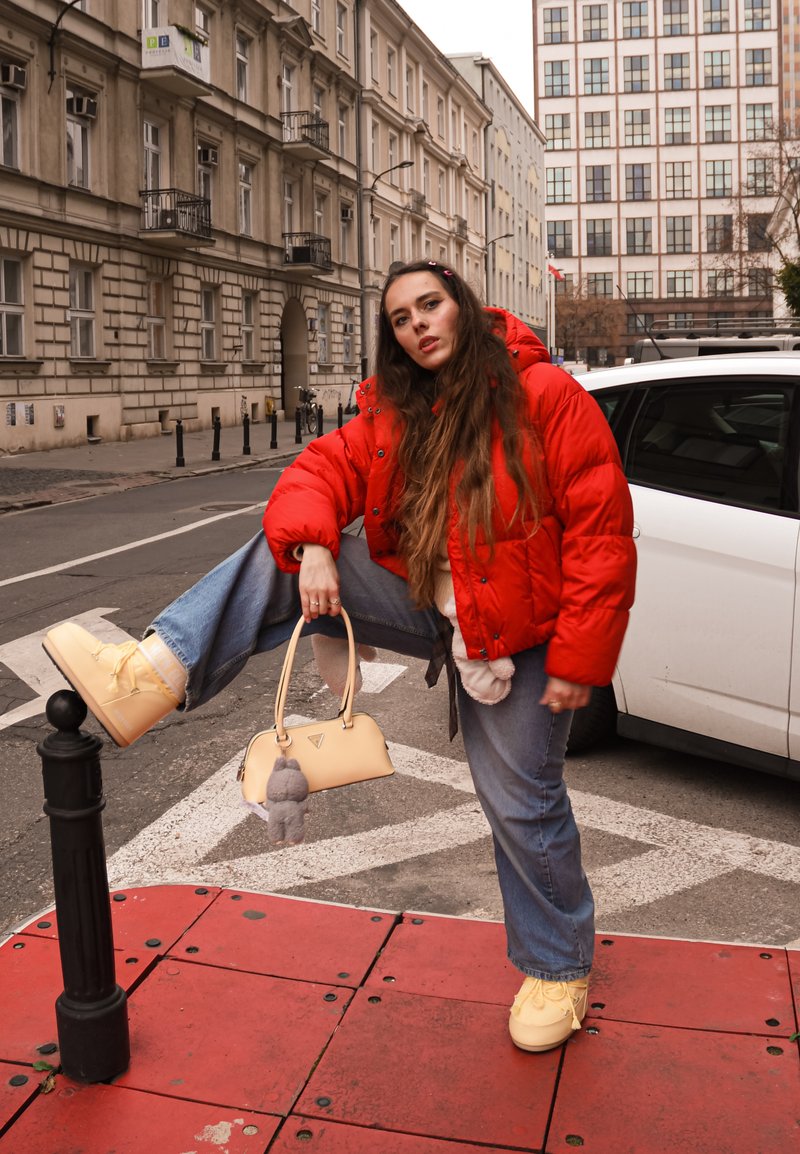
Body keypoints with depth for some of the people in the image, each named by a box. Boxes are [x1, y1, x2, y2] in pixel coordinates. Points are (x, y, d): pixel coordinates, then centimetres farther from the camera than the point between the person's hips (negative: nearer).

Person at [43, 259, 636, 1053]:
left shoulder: (544, 395, -15)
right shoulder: (393, 416, 3)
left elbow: (602, 531, -18)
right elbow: (323, 469, -7)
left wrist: (580, 660, -20)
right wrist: (310, 547, -30)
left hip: (513, 636, -5)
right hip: (421, 605, 5)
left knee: (522, 803, 4)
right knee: (277, 555, -11)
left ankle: (558, 970, 27)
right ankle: (157, 673, -20)